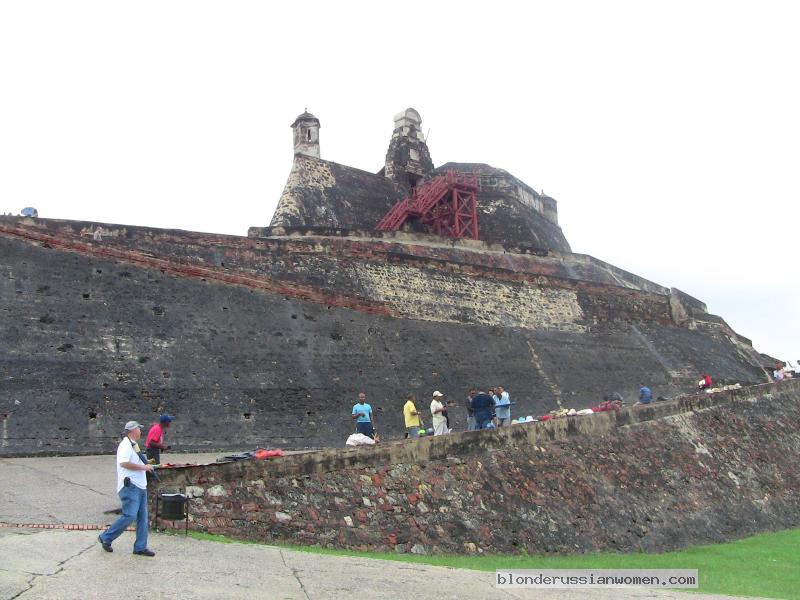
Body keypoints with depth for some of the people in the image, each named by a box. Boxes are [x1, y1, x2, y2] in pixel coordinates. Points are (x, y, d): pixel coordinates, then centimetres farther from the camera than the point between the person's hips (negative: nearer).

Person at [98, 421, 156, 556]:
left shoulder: (133, 445, 21)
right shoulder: (126, 445, -11)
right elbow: (124, 463, -24)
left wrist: (146, 464, 15)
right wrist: (143, 467, -19)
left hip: (140, 486, 10)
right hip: (130, 486, -10)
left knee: (142, 517, 6)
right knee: (129, 515, -13)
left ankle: (140, 547, 10)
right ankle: (105, 538, 3)